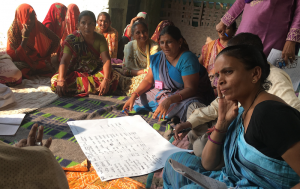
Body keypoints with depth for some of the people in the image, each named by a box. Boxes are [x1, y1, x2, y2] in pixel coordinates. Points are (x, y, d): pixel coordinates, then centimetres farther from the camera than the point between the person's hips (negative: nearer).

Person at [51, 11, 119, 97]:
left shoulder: (100, 39, -3)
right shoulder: (72, 39, -8)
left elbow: (106, 60, -15)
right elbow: (64, 61, -19)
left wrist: (106, 80, -35)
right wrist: (61, 80, -39)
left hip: (95, 72, 1)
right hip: (75, 73, -1)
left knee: (114, 77, -29)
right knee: (55, 81, -31)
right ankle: (95, 89, -24)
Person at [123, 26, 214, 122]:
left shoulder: (187, 59, -19)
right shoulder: (157, 58, 2)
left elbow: (190, 88, -26)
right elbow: (148, 80, 5)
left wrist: (168, 101, -42)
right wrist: (134, 95, -12)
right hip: (162, 94, 6)